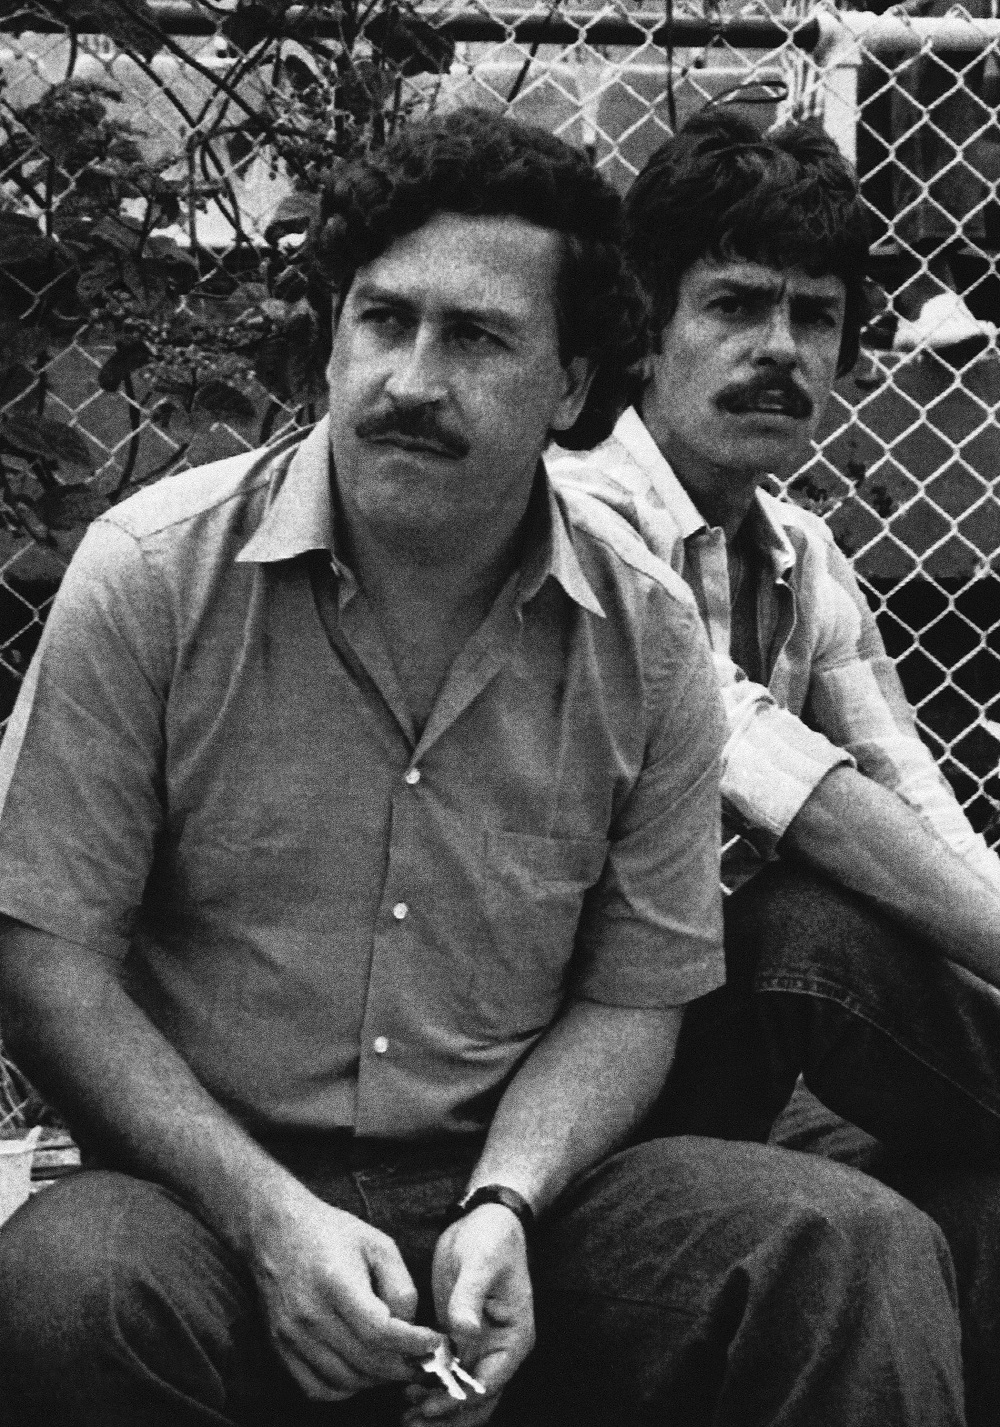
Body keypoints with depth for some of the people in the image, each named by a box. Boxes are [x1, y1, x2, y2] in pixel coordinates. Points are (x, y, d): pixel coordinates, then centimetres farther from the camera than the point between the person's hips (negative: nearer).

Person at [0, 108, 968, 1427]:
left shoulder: (648, 637, -1)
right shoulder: (151, 575, -8)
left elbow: (630, 999, 4)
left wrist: (504, 1203, -15)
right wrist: (269, 1215, -18)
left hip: (515, 1188, 1)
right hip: (216, 1183, 0)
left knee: (865, 1253, -22)